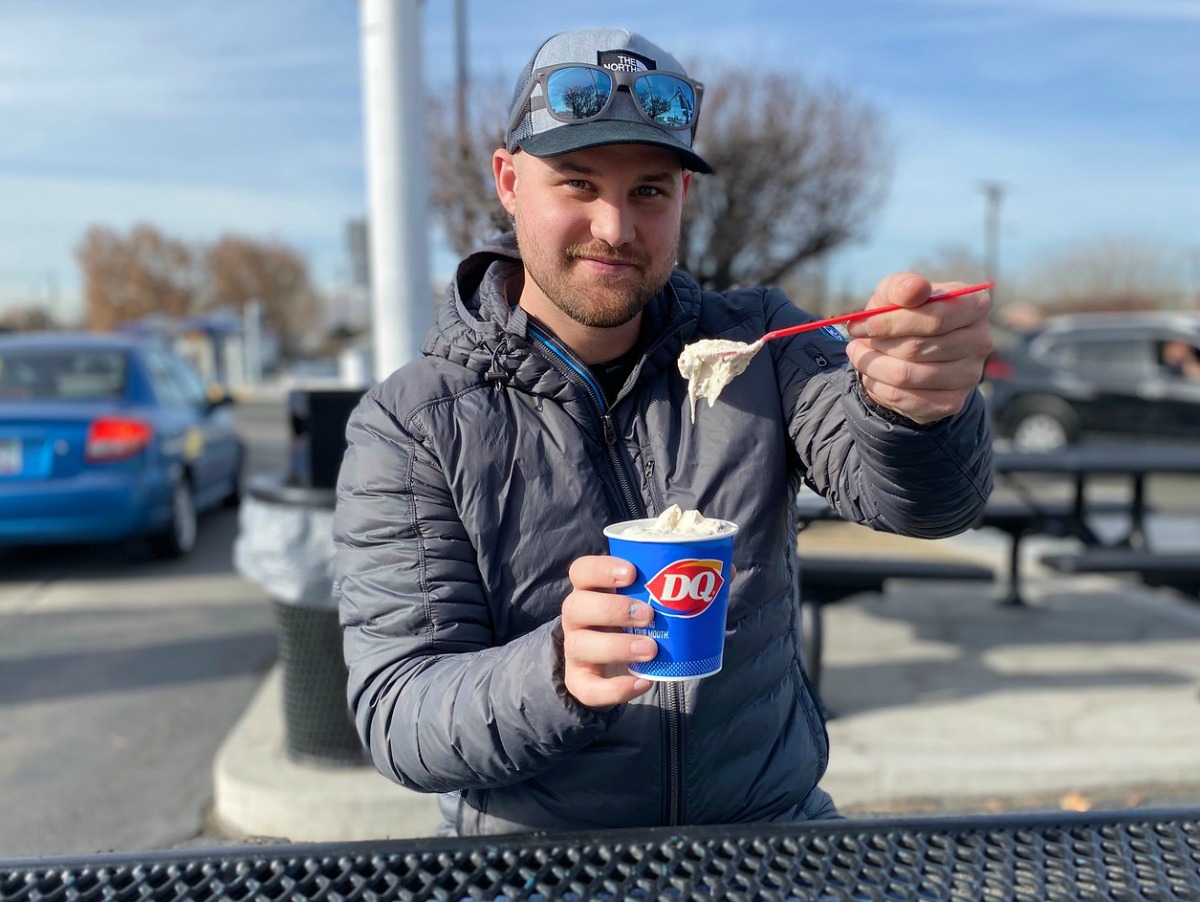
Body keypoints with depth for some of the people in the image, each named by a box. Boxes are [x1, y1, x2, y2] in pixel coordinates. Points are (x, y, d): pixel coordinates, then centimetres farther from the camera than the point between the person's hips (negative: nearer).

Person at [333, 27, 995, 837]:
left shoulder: (758, 342, -2)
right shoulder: (408, 427, -10)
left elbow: (925, 501, -14)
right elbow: (395, 718, -15)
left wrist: (916, 409, -36)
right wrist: (558, 675, -34)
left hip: (773, 821, 1)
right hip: (534, 859, 0)